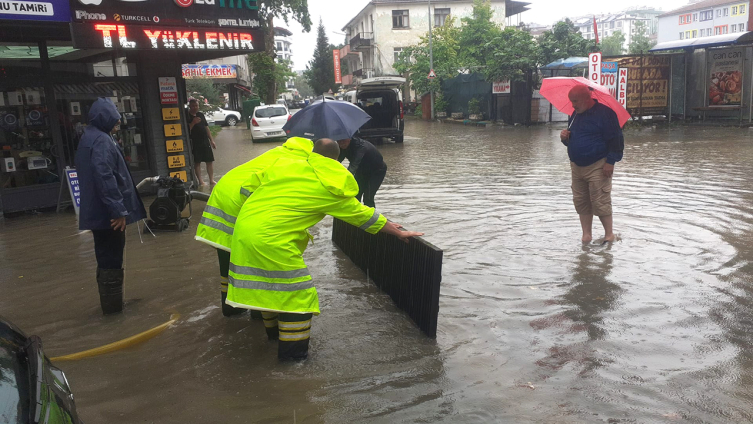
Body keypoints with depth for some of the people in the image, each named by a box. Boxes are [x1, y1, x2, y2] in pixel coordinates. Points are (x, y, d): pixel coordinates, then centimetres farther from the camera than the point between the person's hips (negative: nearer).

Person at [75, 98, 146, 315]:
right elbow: (105, 176, -27)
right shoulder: (101, 140, -17)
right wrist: (119, 209, -26)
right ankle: (112, 304, 12)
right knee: (111, 259, 1)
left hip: (98, 210, 10)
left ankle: (110, 302, 30)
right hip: (108, 212, -10)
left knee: (106, 258, 18)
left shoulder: (90, 137, 16)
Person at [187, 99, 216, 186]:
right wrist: (193, 123, -24)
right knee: (197, 162, 1)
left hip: (205, 141, 5)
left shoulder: (201, 115, 13)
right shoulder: (187, 116, -4)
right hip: (195, 143, -5)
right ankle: (200, 181, 9)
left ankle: (211, 180, 11)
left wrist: (212, 140, 12)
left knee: (210, 161, 4)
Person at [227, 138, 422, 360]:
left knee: (268, 282, 24)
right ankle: (292, 349, 16)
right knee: (296, 292, 7)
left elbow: (249, 186, 14)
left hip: (244, 226, 7)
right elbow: (364, 215, 8)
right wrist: (399, 232, 20)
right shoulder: (332, 191, -2)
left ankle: (273, 330, 44)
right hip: (271, 240, -7)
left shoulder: (285, 165, 8)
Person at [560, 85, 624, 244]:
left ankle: (609, 234, 9)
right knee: (580, 202, 8)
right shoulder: (576, 115, 14)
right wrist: (565, 137, 0)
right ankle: (586, 235, 17)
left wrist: (610, 161, -16)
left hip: (597, 167, -7)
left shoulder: (604, 113, -10)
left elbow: (616, 139, -12)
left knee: (600, 202, -6)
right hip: (577, 166, 8)